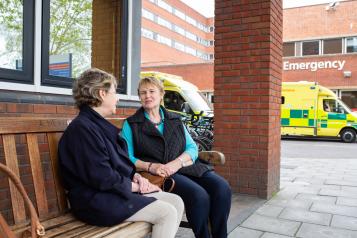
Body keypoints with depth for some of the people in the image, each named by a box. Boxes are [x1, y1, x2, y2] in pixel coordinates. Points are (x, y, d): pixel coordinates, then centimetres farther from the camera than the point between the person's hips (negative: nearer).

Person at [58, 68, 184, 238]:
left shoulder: (98, 124, 16)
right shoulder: (83, 128, -17)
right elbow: (103, 178, -22)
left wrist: (135, 176, 1)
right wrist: (135, 186, -9)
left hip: (118, 190, 10)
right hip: (97, 201, -10)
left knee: (176, 202, 0)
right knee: (167, 213, -18)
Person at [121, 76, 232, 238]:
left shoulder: (175, 120, 21)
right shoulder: (131, 124, 11)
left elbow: (192, 147, 11)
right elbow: (127, 157, 1)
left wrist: (177, 162, -10)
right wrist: (150, 166, -17)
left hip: (186, 166, 4)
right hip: (160, 174, -4)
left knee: (222, 188, -21)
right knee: (199, 195, -30)